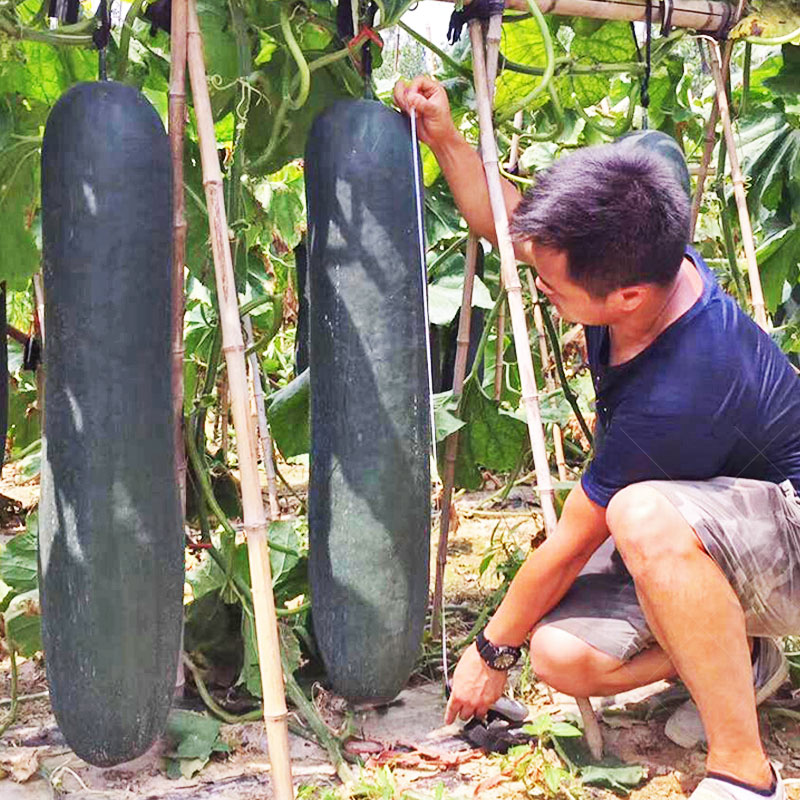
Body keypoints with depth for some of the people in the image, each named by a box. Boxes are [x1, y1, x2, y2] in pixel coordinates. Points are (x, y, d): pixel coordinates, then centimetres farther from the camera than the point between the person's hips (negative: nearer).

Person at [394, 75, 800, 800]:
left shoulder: (675, 398, -37)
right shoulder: (642, 262, -15)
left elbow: (570, 545, -22)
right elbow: (506, 223, 7)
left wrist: (491, 652, -7)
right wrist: (445, 138, -7)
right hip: (684, 545, 8)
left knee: (644, 516, -42)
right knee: (561, 656, -14)